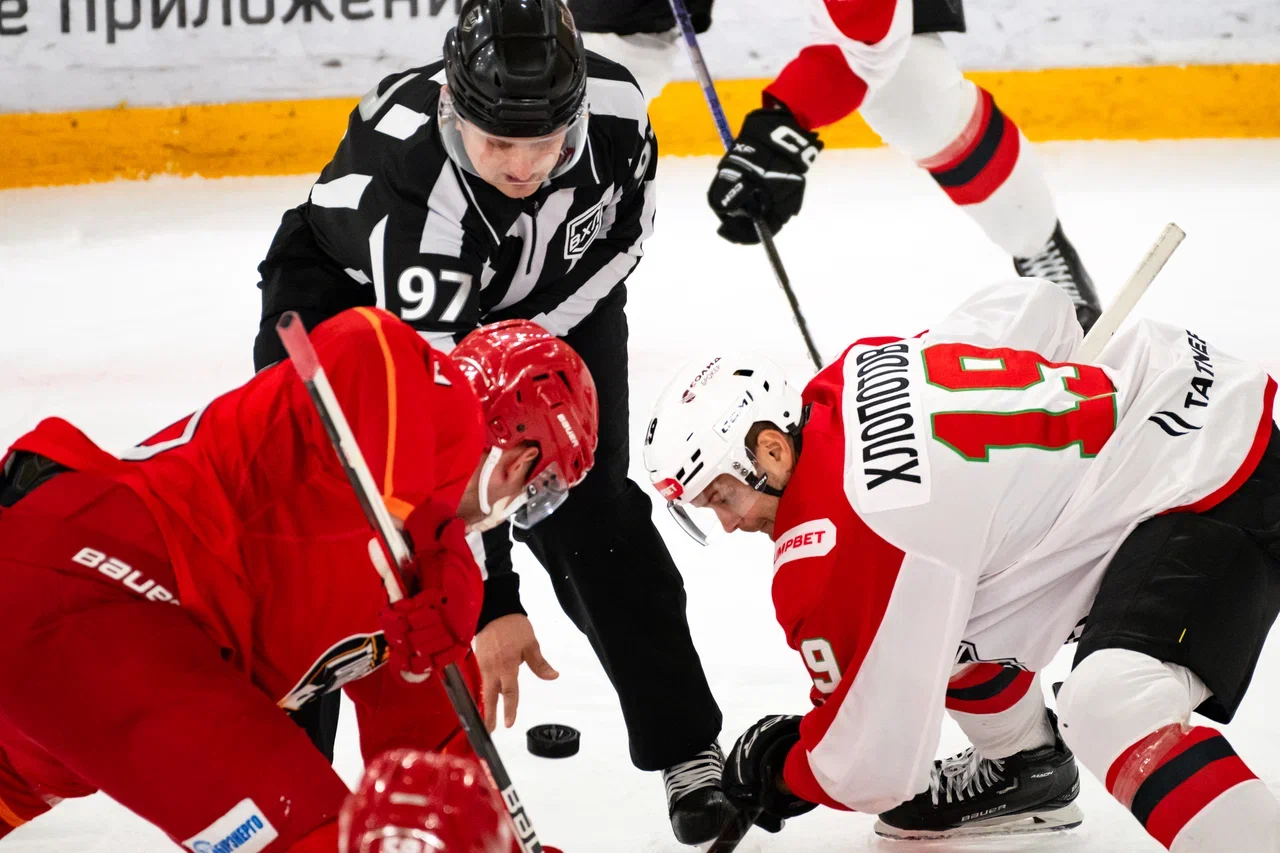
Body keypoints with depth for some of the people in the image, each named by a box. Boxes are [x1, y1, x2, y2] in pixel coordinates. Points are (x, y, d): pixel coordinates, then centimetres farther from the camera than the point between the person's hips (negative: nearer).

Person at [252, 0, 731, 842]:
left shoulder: (616, 102, -29)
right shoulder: (406, 190, -43)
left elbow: (629, 219, -4)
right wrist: (492, 601, -43)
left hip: (547, 301, 3)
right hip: (351, 294, -3)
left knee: (587, 512, -6)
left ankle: (687, 749, 8)